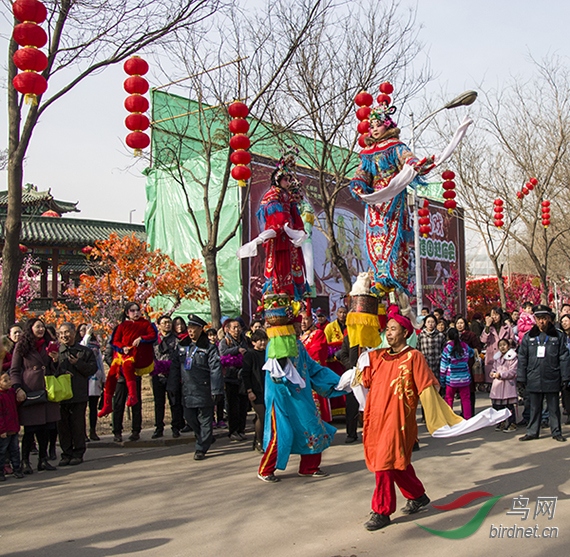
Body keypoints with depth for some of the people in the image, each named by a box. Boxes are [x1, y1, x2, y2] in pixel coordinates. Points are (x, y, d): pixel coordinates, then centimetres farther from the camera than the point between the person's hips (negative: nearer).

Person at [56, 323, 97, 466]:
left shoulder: (85, 351, 7)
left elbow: (93, 369, -1)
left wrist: (78, 363, -10)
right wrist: (61, 372, -15)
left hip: (79, 395, -1)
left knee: (78, 425, 1)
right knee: (63, 425, 4)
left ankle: (78, 454, 11)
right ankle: (66, 454, 14)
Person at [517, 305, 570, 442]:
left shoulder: (557, 336, 2)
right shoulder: (528, 337, 4)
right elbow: (522, 359, 6)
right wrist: (521, 378, 3)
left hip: (552, 379, -1)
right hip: (534, 379, 1)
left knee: (554, 407, 8)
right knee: (534, 408, 10)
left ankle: (556, 432, 20)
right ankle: (532, 432, 18)